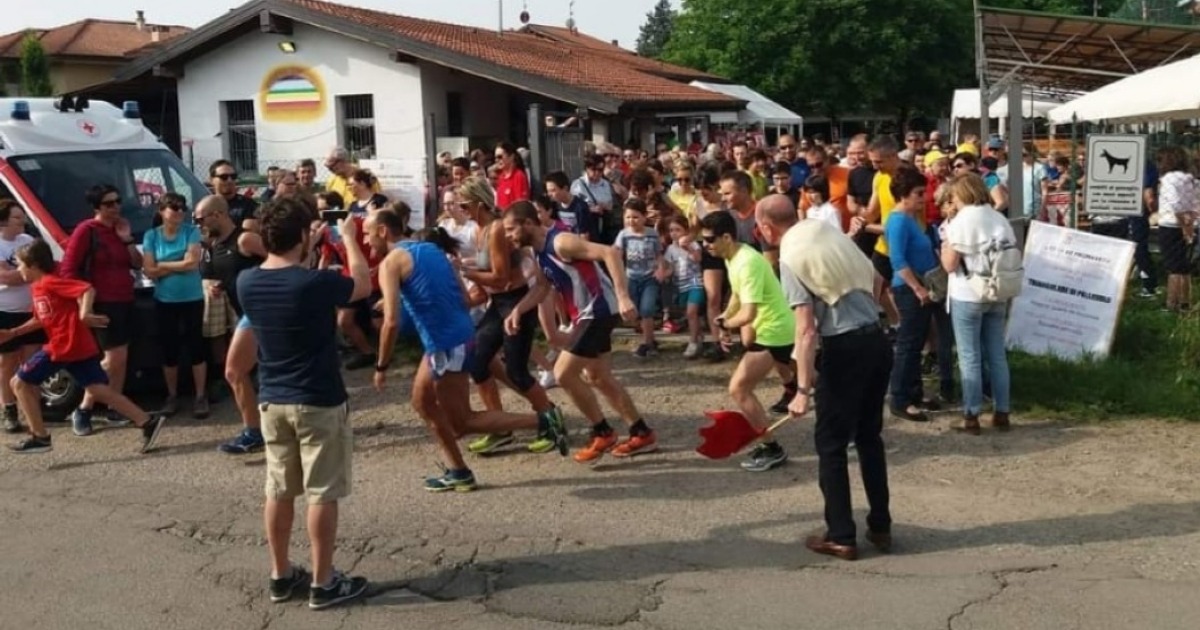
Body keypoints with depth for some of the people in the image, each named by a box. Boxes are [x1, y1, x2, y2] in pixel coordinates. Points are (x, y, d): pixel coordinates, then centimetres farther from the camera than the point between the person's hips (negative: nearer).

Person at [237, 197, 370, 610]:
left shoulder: (247, 283, -3)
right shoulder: (315, 283, -20)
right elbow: (363, 285, -1)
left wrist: (310, 253, 19)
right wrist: (349, 238, 11)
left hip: (272, 401, 6)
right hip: (319, 402, -6)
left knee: (279, 491, 15)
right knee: (322, 494, 3)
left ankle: (281, 576, 25)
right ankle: (323, 584, 10)